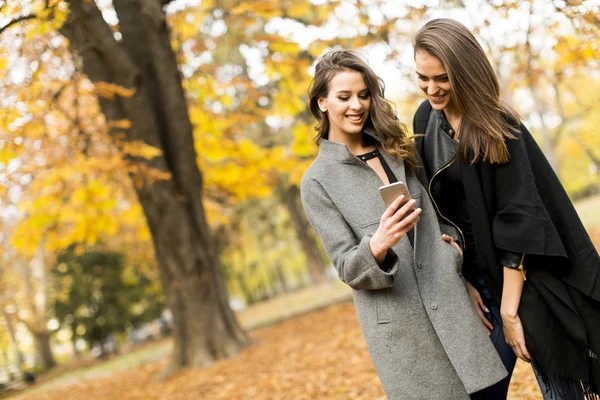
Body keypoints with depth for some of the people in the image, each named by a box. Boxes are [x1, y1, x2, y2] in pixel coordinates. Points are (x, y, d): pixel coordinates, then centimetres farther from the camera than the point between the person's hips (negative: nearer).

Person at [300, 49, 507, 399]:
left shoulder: (394, 148, 11)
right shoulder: (318, 181, -3)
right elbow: (347, 268, -7)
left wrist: (465, 278, 7)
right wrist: (378, 245, -28)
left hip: (451, 307, 4)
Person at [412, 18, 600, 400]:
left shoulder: (497, 125, -15)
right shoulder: (426, 121, 3)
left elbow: (518, 216, -19)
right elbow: (436, 208, 7)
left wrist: (510, 310, -19)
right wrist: (461, 279, 1)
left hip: (526, 275, -5)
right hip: (479, 276, 6)